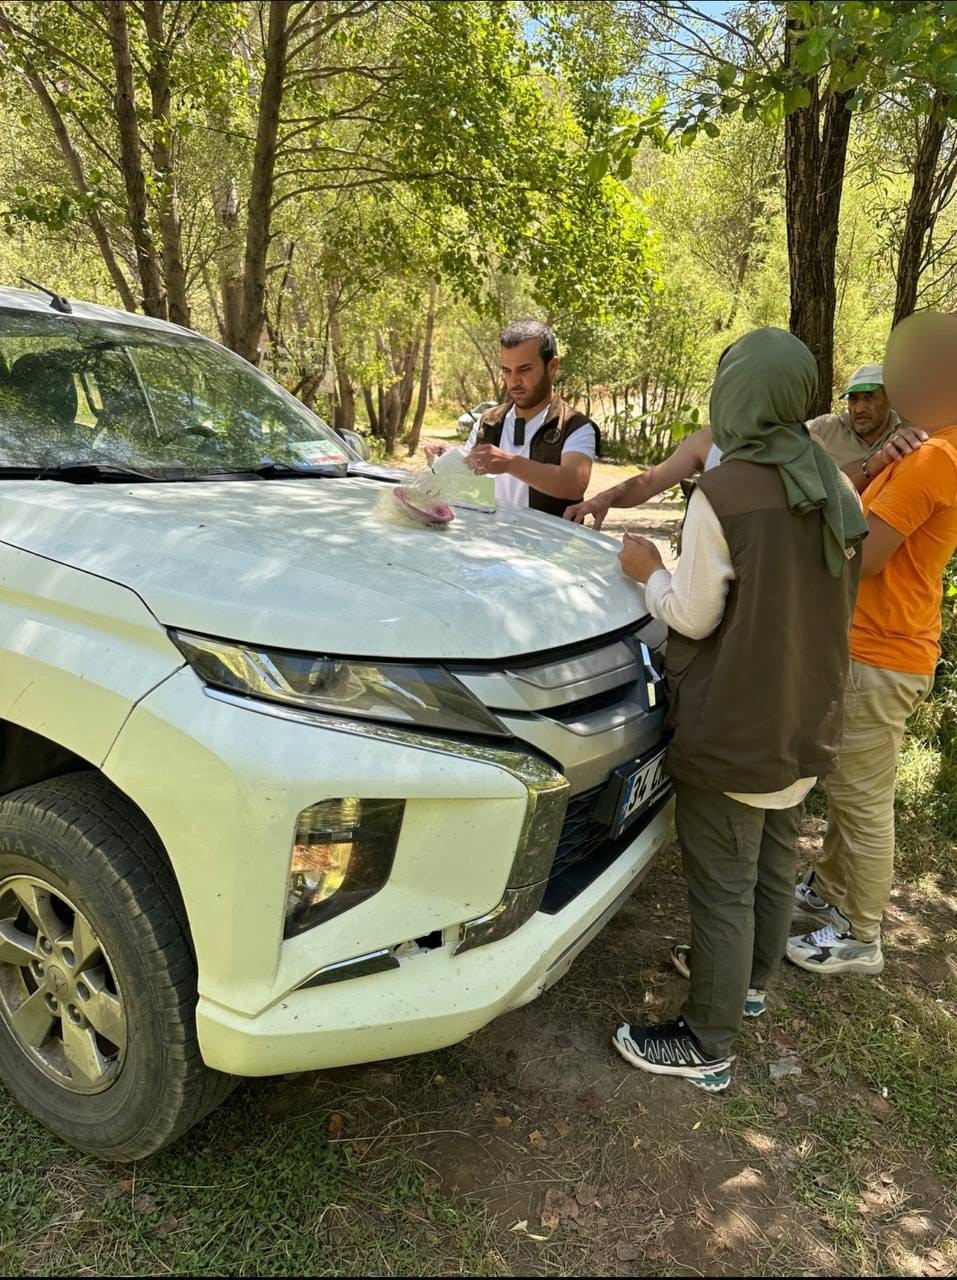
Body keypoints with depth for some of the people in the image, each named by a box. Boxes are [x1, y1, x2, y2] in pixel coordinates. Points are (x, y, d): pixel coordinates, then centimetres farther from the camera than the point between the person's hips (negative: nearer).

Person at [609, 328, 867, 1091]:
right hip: (806, 721, 8)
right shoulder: (837, 492, 4)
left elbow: (693, 617, -13)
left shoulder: (724, 493, -19)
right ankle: (751, 982, 44)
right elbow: (829, 602, 12)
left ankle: (707, 1047, 18)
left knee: (723, 887, 3)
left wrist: (649, 571, 3)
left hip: (734, 729, -8)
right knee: (776, 863, 22)